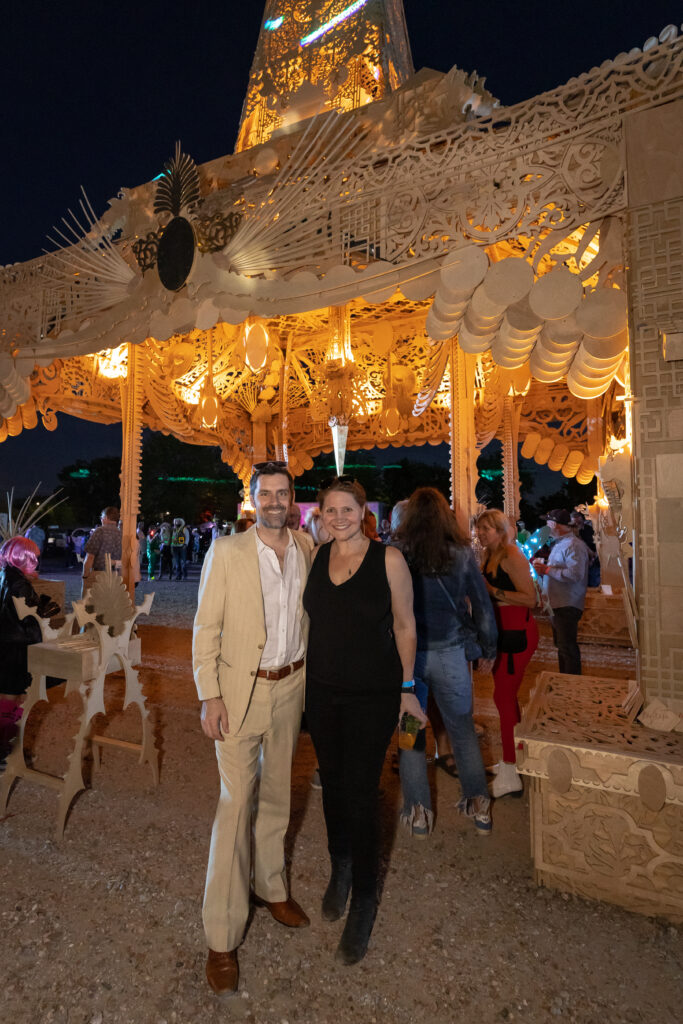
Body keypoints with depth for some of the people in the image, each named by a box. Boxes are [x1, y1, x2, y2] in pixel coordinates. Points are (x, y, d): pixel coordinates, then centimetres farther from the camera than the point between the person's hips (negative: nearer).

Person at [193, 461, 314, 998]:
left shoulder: (307, 549, 1)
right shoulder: (226, 552, -11)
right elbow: (205, 629, -9)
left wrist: (312, 676, 7)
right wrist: (210, 695, -13)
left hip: (291, 686, 4)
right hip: (240, 690, -4)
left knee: (276, 793, 20)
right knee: (236, 803, 2)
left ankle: (272, 887, 43)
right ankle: (222, 937, 20)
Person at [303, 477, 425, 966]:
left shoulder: (388, 558, -10)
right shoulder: (315, 557, 1)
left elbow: (405, 625, -3)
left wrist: (407, 687, -2)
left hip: (372, 694, -4)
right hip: (322, 690, 4)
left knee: (362, 794, 3)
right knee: (332, 782, 18)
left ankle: (364, 902, 26)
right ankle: (340, 868, 44)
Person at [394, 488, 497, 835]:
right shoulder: (462, 555, -4)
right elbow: (482, 606, 2)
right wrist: (487, 649, 14)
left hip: (406, 653, -1)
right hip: (450, 653, 1)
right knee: (462, 730, 15)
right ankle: (479, 806, 23)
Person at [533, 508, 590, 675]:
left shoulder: (574, 545, -16)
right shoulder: (559, 543, 16)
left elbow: (575, 574, -28)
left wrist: (547, 569, -21)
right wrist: (542, 566, 8)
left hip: (568, 605, -11)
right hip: (556, 604, 11)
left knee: (568, 647, -5)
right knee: (561, 645, 20)